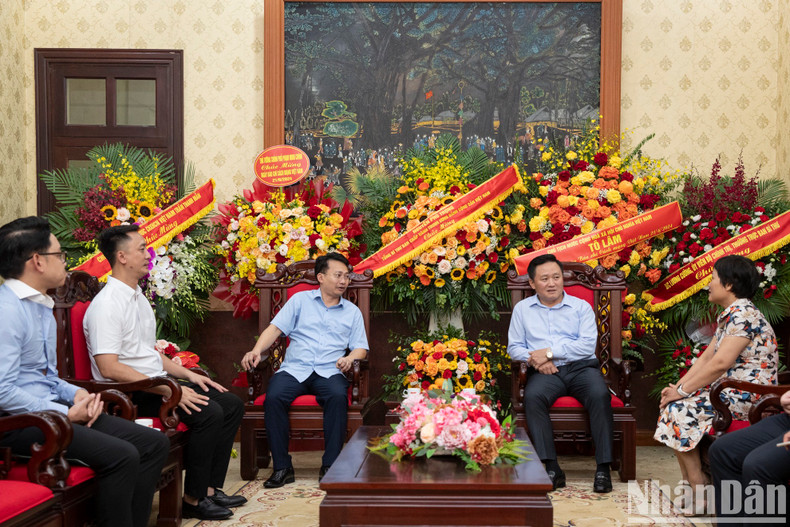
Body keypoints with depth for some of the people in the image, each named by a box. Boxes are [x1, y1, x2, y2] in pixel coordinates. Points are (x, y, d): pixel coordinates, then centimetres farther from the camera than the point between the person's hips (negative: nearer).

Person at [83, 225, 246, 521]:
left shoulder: (138, 297, 16)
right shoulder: (107, 305, -16)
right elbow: (109, 368, -25)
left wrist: (187, 375, 10)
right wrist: (169, 390, -26)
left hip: (155, 381, 10)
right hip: (129, 393, -10)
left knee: (232, 405, 2)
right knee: (209, 413, -25)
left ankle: (209, 489, 2)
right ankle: (194, 500, -13)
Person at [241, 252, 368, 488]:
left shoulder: (352, 312, 20)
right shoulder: (300, 300, 16)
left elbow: (361, 347, 14)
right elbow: (276, 328, 6)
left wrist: (350, 358, -10)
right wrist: (257, 350, -12)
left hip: (329, 372, 0)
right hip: (294, 369, 0)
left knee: (338, 396, -34)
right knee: (274, 397, -31)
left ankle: (329, 466, -26)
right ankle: (282, 467, -21)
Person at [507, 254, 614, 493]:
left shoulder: (581, 307, 14)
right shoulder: (522, 309, 19)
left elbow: (587, 345, -1)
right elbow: (514, 346, 12)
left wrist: (549, 352, -9)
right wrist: (535, 358, -10)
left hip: (580, 367, 0)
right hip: (546, 372, 0)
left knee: (600, 395, -33)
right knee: (533, 396, -34)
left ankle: (603, 468, -28)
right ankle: (551, 468, -33)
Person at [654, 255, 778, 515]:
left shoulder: (744, 315, -17)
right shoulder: (728, 316, 16)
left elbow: (720, 364, -24)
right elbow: (706, 358, 13)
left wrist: (682, 391, -18)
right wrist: (678, 386, 1)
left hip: (747, 397, -10)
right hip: (729, 390, 10)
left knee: (679, 410, -15)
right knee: (675, 405, 1)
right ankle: (692, 486, 2)